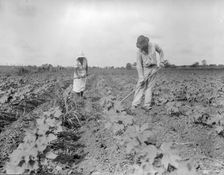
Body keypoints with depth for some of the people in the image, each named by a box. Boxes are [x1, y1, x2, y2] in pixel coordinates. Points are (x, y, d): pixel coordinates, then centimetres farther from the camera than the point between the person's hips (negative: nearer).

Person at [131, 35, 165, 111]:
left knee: (149, 87, -2)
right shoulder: (139, 51, -10)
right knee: (140, 86, -8)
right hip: (144, 69, -1)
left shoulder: (154, 45, -5)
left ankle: (147, 105, -1)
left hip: (153, 68, 1)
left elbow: (160, 51, 16)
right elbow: (139, 65, -11)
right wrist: (141, 78, -15)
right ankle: (134, 104, -9)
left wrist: (161, 61, 6)